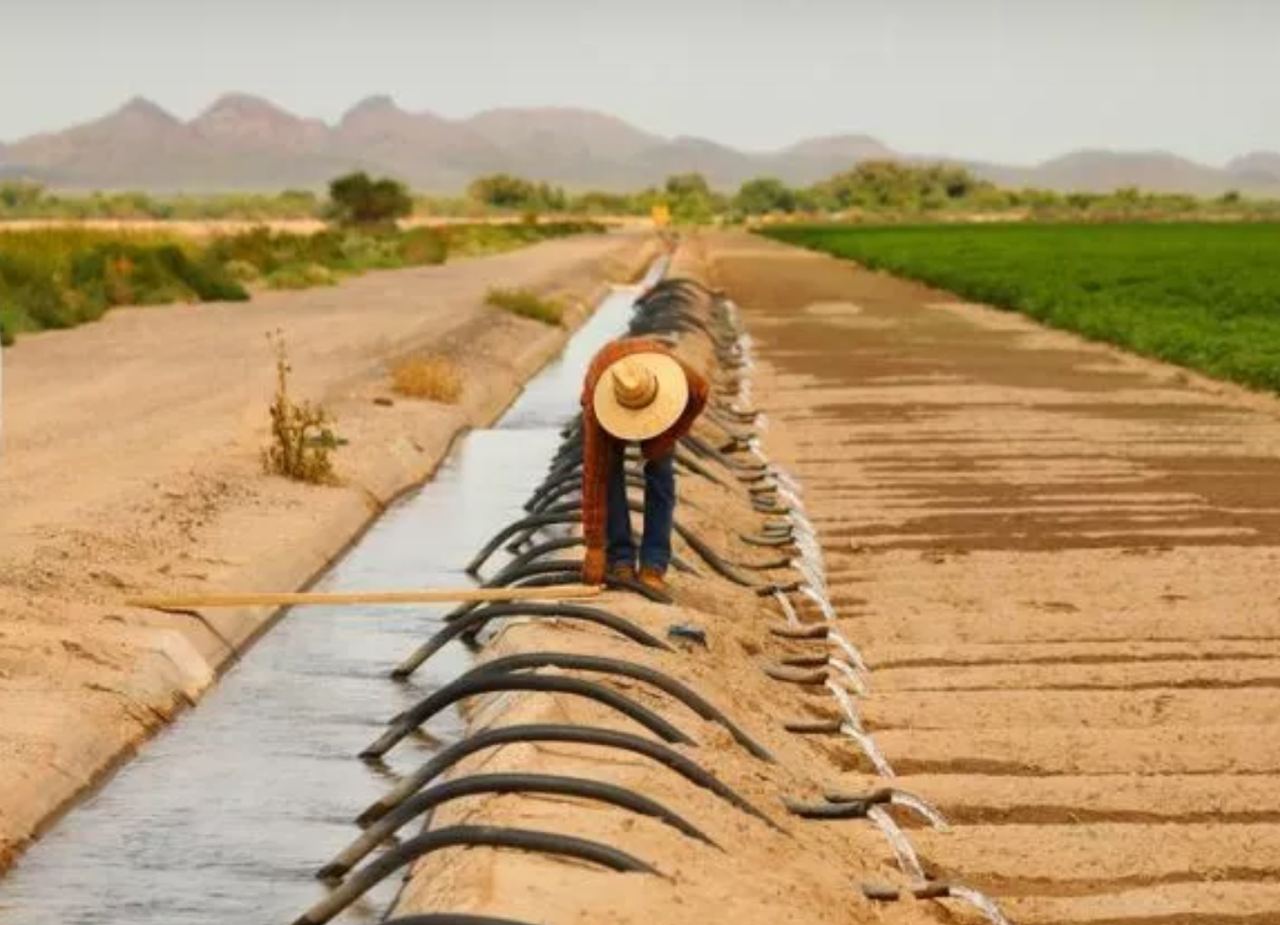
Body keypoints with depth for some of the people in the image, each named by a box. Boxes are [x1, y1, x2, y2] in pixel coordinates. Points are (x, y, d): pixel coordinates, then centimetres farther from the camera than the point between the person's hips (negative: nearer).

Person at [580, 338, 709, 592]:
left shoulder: (680, 379, -42)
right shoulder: (599, 409, -44)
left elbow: (701, 394, -14)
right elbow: (594, 478, -40)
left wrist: (666, 439, -21)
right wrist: (594, 548, -39)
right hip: (607, 398, -1)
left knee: (660, 473, -11)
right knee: (609, 473, -16)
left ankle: (653, 565, -9)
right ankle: (620, 560, -6)